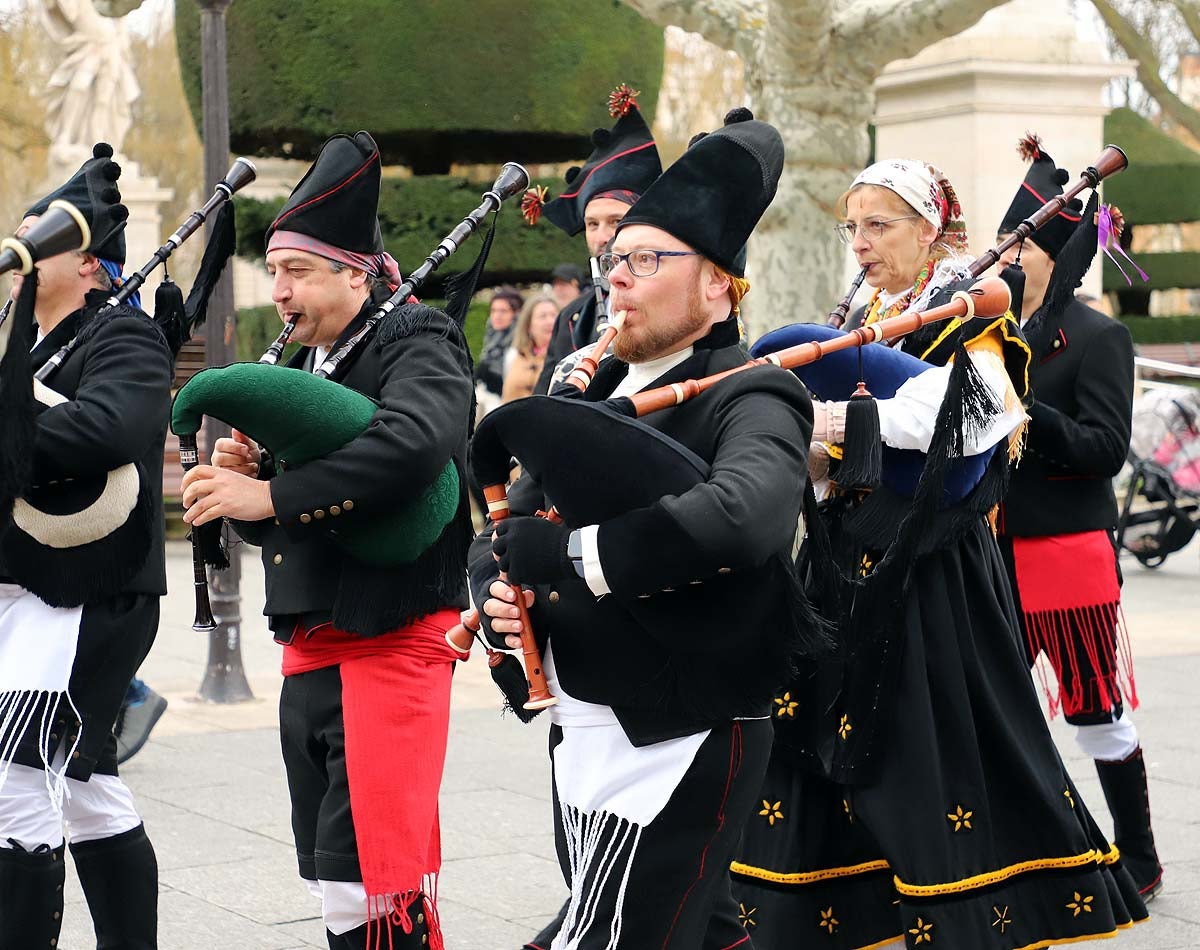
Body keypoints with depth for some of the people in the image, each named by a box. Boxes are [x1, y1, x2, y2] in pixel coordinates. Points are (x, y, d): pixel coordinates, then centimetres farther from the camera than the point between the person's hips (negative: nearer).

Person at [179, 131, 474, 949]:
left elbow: (413, 443, -31)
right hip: (308, 651, 8)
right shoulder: (297, 365, 17)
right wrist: (241, 476, -2)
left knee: (372, 880, -11)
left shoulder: (418, 343, -8)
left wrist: (273, 495, -26)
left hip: (392, 645, -8)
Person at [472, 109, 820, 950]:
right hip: (586, 738, 8)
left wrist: (564, 549, -29)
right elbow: (504, 531, 14)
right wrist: (498, 595, -10)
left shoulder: (750, 400, -13)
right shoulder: (593, 400, 13)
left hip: (679, 746, -8)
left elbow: (739, 516, -35)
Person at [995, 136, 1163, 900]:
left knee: (1099, 714, 3)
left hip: (1071, 554, -6)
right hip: (996, 552, 6)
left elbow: (1105, 448, -15)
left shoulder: (1098, 339, -8)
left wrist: (1022, 412, -26)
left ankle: (1139, 862, 16)